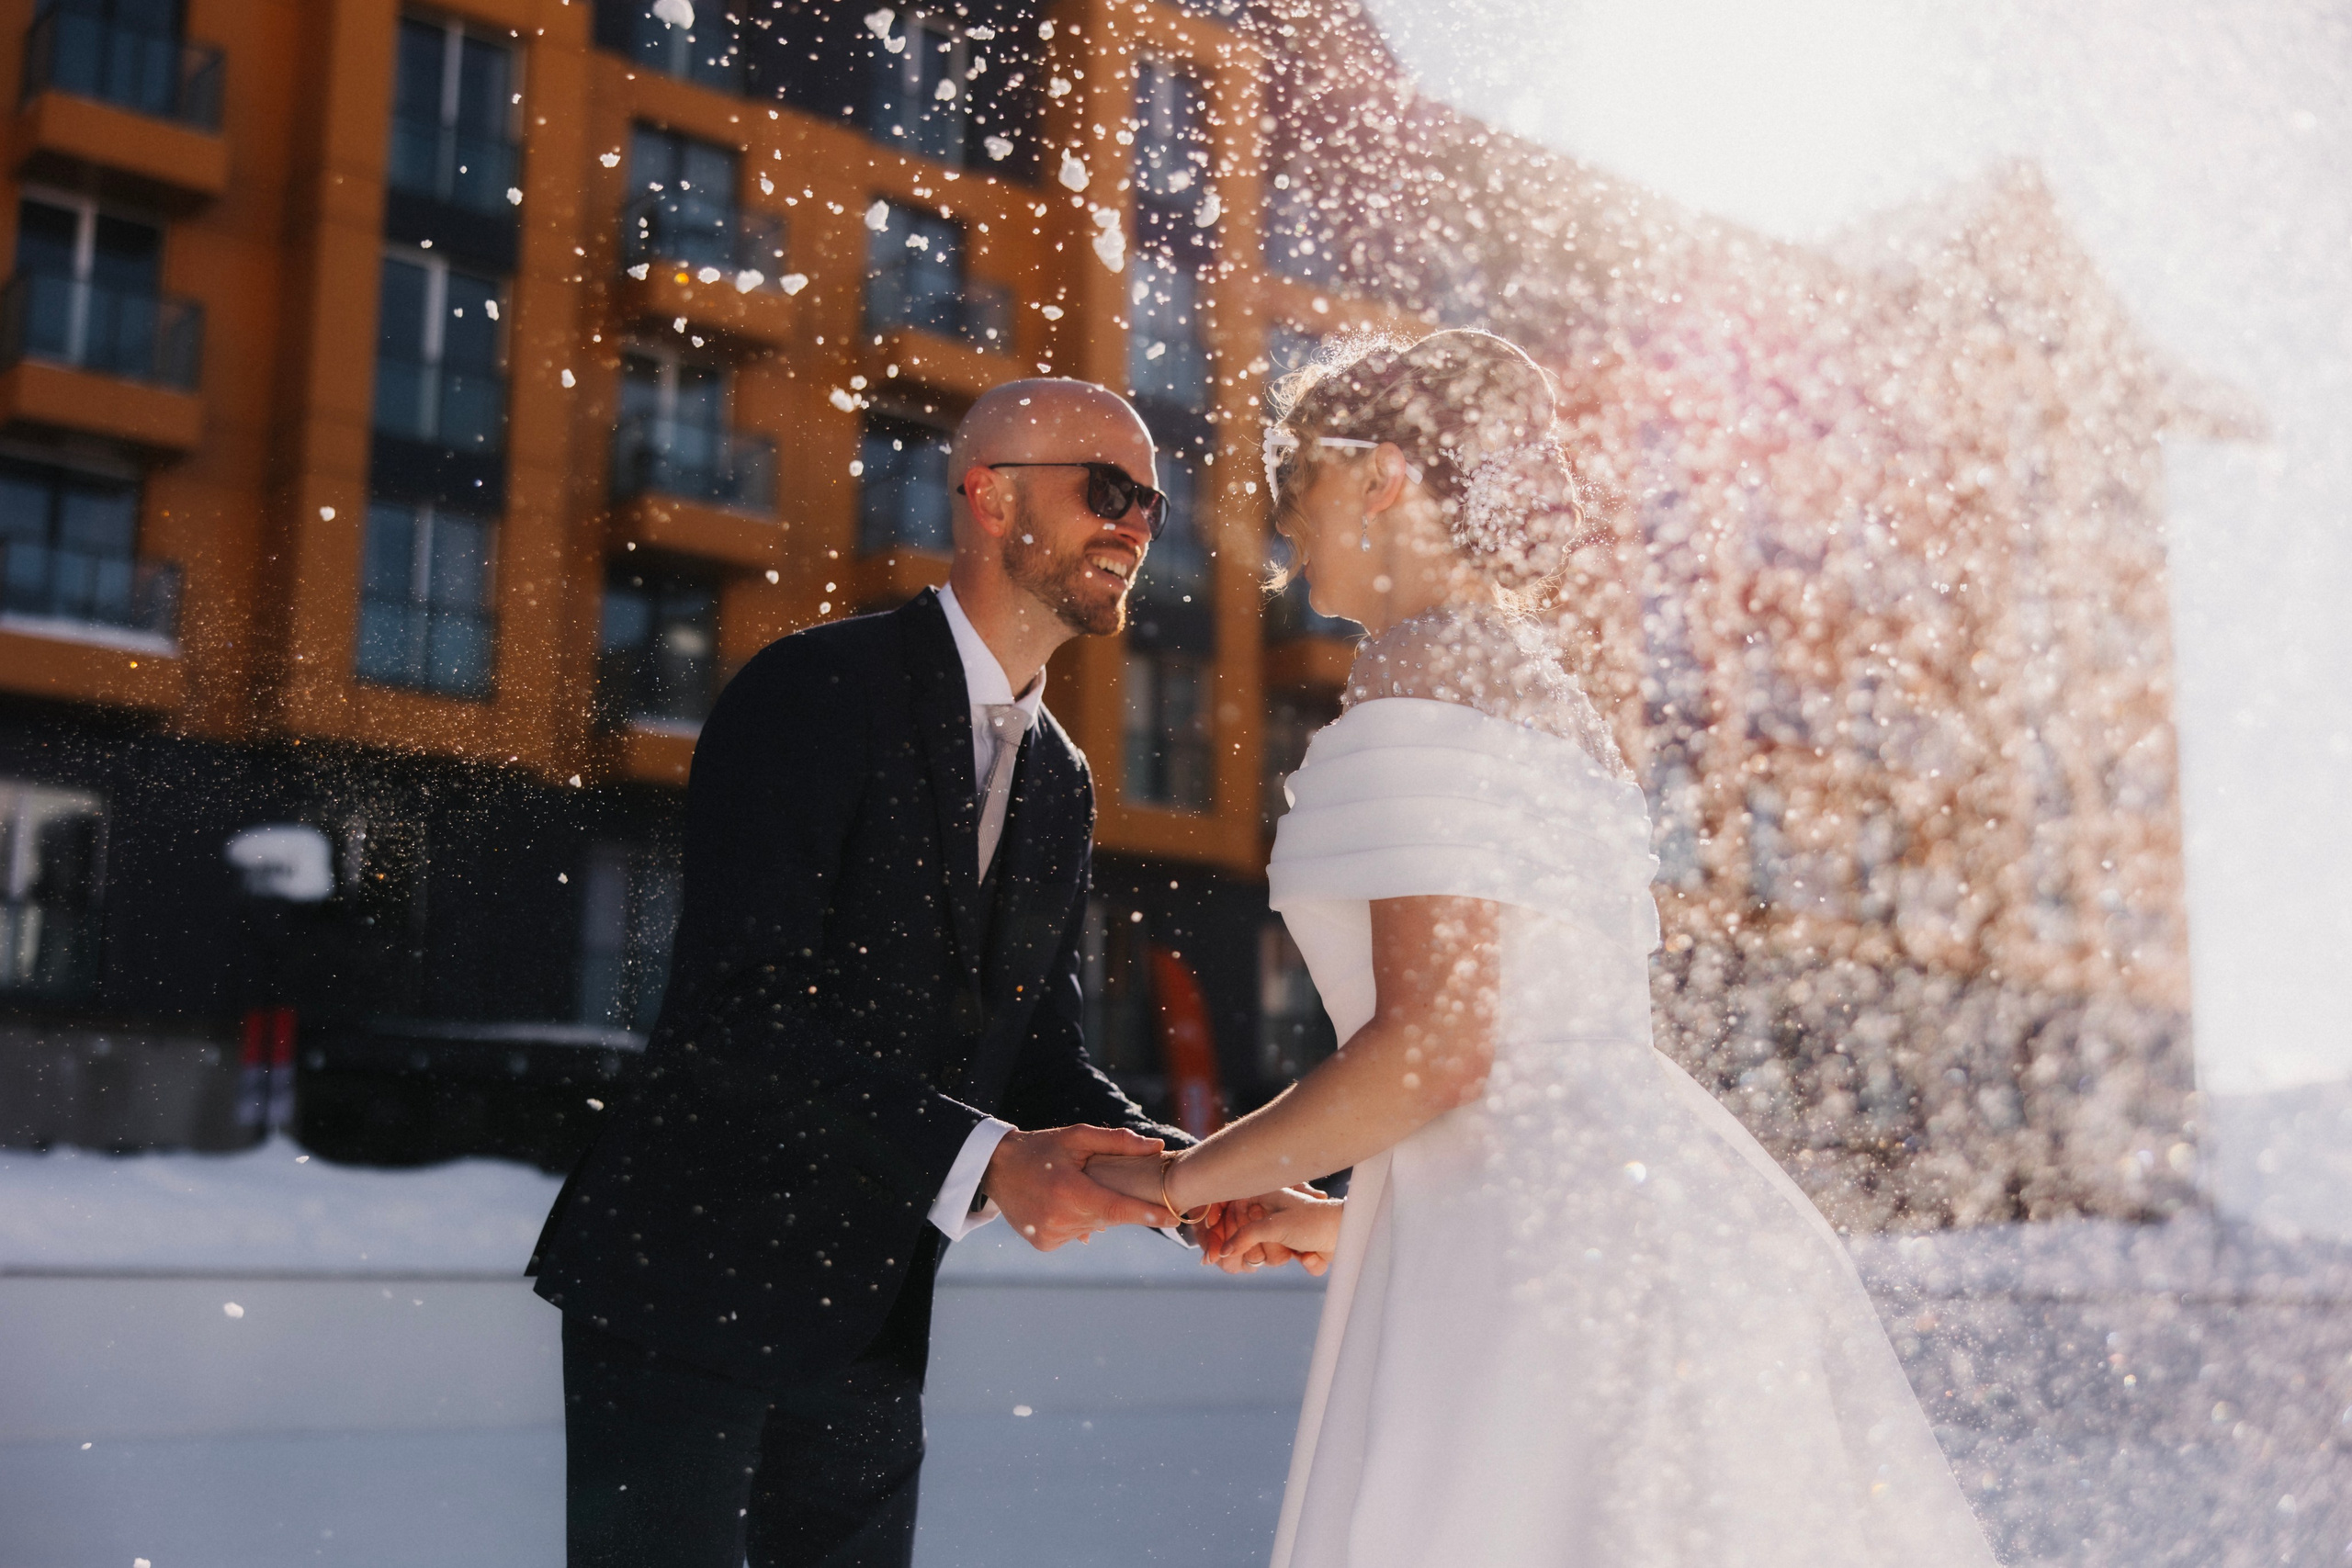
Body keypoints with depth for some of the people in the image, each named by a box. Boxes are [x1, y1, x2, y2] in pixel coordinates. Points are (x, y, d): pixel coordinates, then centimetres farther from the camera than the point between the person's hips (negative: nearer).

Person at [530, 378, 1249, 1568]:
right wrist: (980, 1160, -30)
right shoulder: (817, 692, -12)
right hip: (682, 1286, -7)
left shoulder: (1062, 786, 12)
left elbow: (1041, 1055, 10)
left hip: (866, 1331, 7)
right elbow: (752, 1005, -22)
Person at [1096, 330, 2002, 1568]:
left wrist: (1184, 1177, -4)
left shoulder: (1428, 670, -7)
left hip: (1549, 1237, -9)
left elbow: (1436, 1041, -16)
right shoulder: (1544, 683, 21)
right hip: (1646, 1212, 9)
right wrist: (1345, 1221, 26)